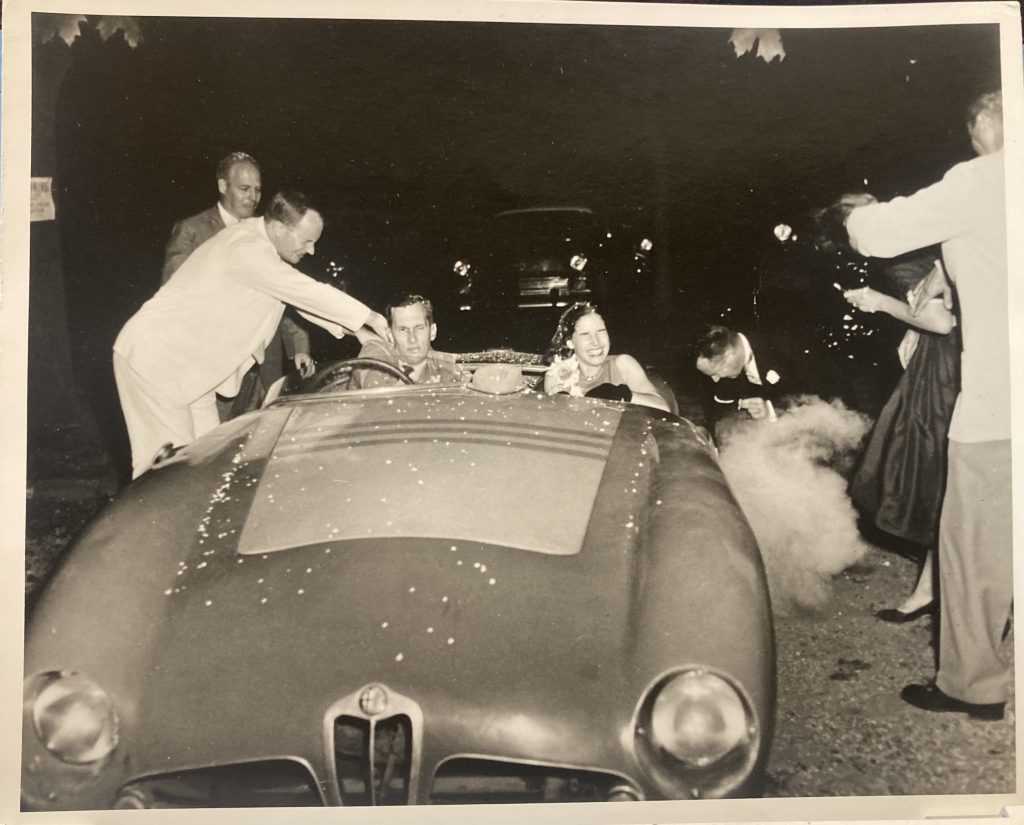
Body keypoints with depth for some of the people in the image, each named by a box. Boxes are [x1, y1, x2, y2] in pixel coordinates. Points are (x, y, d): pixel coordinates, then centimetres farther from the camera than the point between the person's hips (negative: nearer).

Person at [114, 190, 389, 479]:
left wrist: (355, 328, 5)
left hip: (191, 359, 9)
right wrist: (366, 316, -16)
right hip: (155, 355, -9)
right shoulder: (245, 249, -26)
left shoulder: (260, 242, 4)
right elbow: (306, 292, -26)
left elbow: (301, 295, 12)